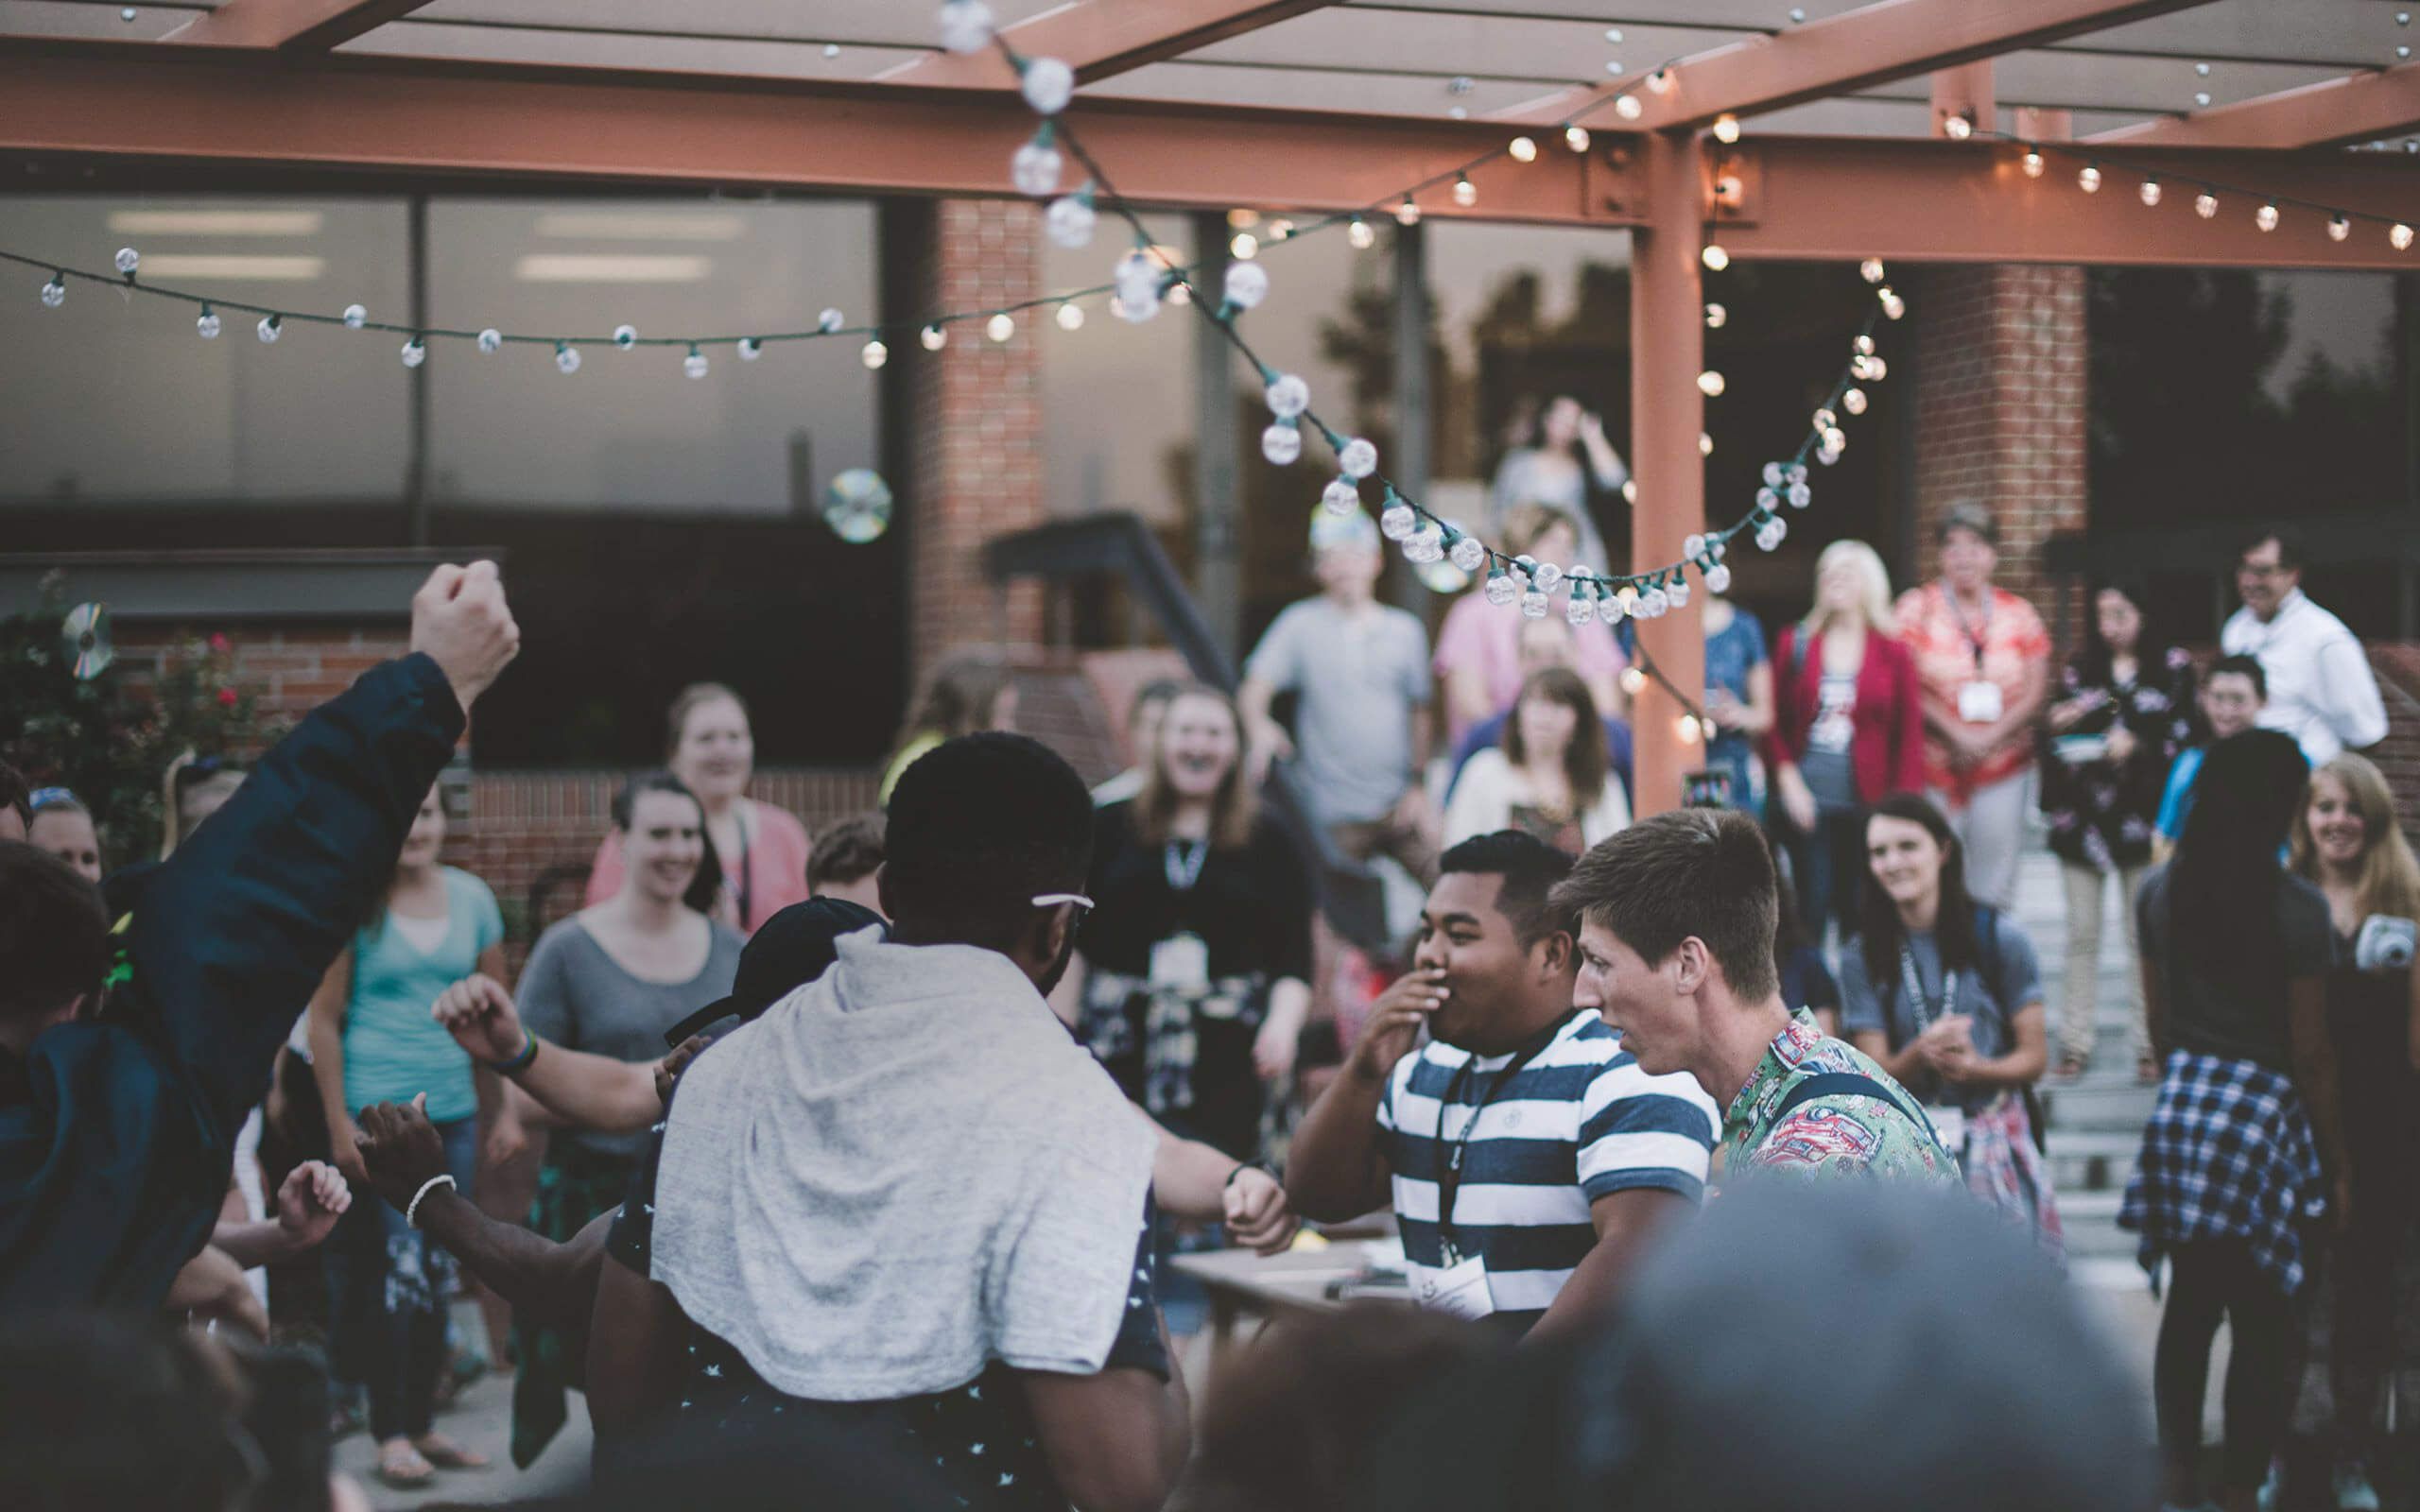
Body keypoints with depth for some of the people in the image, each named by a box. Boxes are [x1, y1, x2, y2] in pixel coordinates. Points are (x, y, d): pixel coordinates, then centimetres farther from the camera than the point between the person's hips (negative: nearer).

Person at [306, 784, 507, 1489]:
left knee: (437, 1272, 9)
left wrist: (508, 1108, 8)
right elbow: (324, 1020, -5)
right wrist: (339, 1127, -9)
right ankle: (390, 1432, 4)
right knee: (400, 1266, -5)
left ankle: (422, 1422, 19)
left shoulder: (470, 897, 6)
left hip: (454, 1112, 4)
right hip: (379, 1109, -4)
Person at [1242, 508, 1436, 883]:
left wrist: (1417, 786, 7)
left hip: (1400, 806, 2)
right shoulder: (1301, 624, 0)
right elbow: (1254, 690, -9)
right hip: (1336, 816, -2)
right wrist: (1260, 727, -31)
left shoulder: (1405, 630, 8)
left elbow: (1418, 713, 13)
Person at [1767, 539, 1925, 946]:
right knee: (1811, 910, 1)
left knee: (1859, 913, 4)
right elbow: (1775, 721, 7)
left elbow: (1910, 733, 3)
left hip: (1867, 804, 0)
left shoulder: (1892, 652, 3)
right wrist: (1788, 780, -5)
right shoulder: (1795, 643, 5)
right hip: (1807, 800, 0)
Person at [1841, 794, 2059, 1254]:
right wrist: (1921, 1053, -20)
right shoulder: (1863, 957, 3)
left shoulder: (1999, 937, 0)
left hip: (1997, 1140, -1)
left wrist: (1975, 1068, -17)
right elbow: (1874, 1074, 0)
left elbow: (2035, 1056, 2)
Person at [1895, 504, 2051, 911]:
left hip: (2002, 767, 2)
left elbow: (2035, 691, 3)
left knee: (1995, 888, 4)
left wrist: (1989, 736, -12)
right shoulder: (1915, 608, 1)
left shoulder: (2019, 614, 8)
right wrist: (1957, 734, -16)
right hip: (1933, 767, -2)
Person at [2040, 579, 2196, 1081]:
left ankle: (2148, 1044, 4)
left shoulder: (2173, 669, 4)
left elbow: (2185, 737, -2)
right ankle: (2076, 1042, 8)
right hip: (2083, 814, 3)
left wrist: (2139, 745, -16)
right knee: (2081, 933, 4)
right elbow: (2054, 739, 16)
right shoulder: (2079, 669, 13)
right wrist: (2055, 726, -5)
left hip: (2143, 814, -3)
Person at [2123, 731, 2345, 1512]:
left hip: (2181, 1108, 5)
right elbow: (2311, 1051, -10)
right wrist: (2338, 1164, -1)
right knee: (2260, 1323, 5)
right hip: (2264, 1119, -5)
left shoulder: (2160, 891, 2)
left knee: (2189, 1305, 16)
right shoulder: (2297, 906, -14)